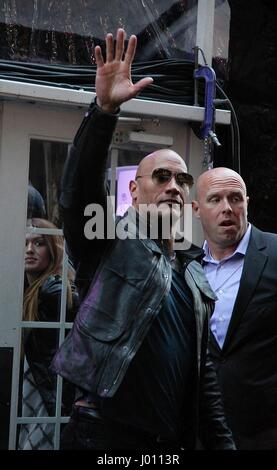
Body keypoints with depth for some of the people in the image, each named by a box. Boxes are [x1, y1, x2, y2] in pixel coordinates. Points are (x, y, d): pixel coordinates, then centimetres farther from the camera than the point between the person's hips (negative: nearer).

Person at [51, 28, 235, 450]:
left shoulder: (195, 279, 14)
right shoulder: (108, 244, -1)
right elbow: (78, 189, -21)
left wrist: (221, 441, 12)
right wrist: (105, 109, -33)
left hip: (175, 441, 6)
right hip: (103, 434, -5)